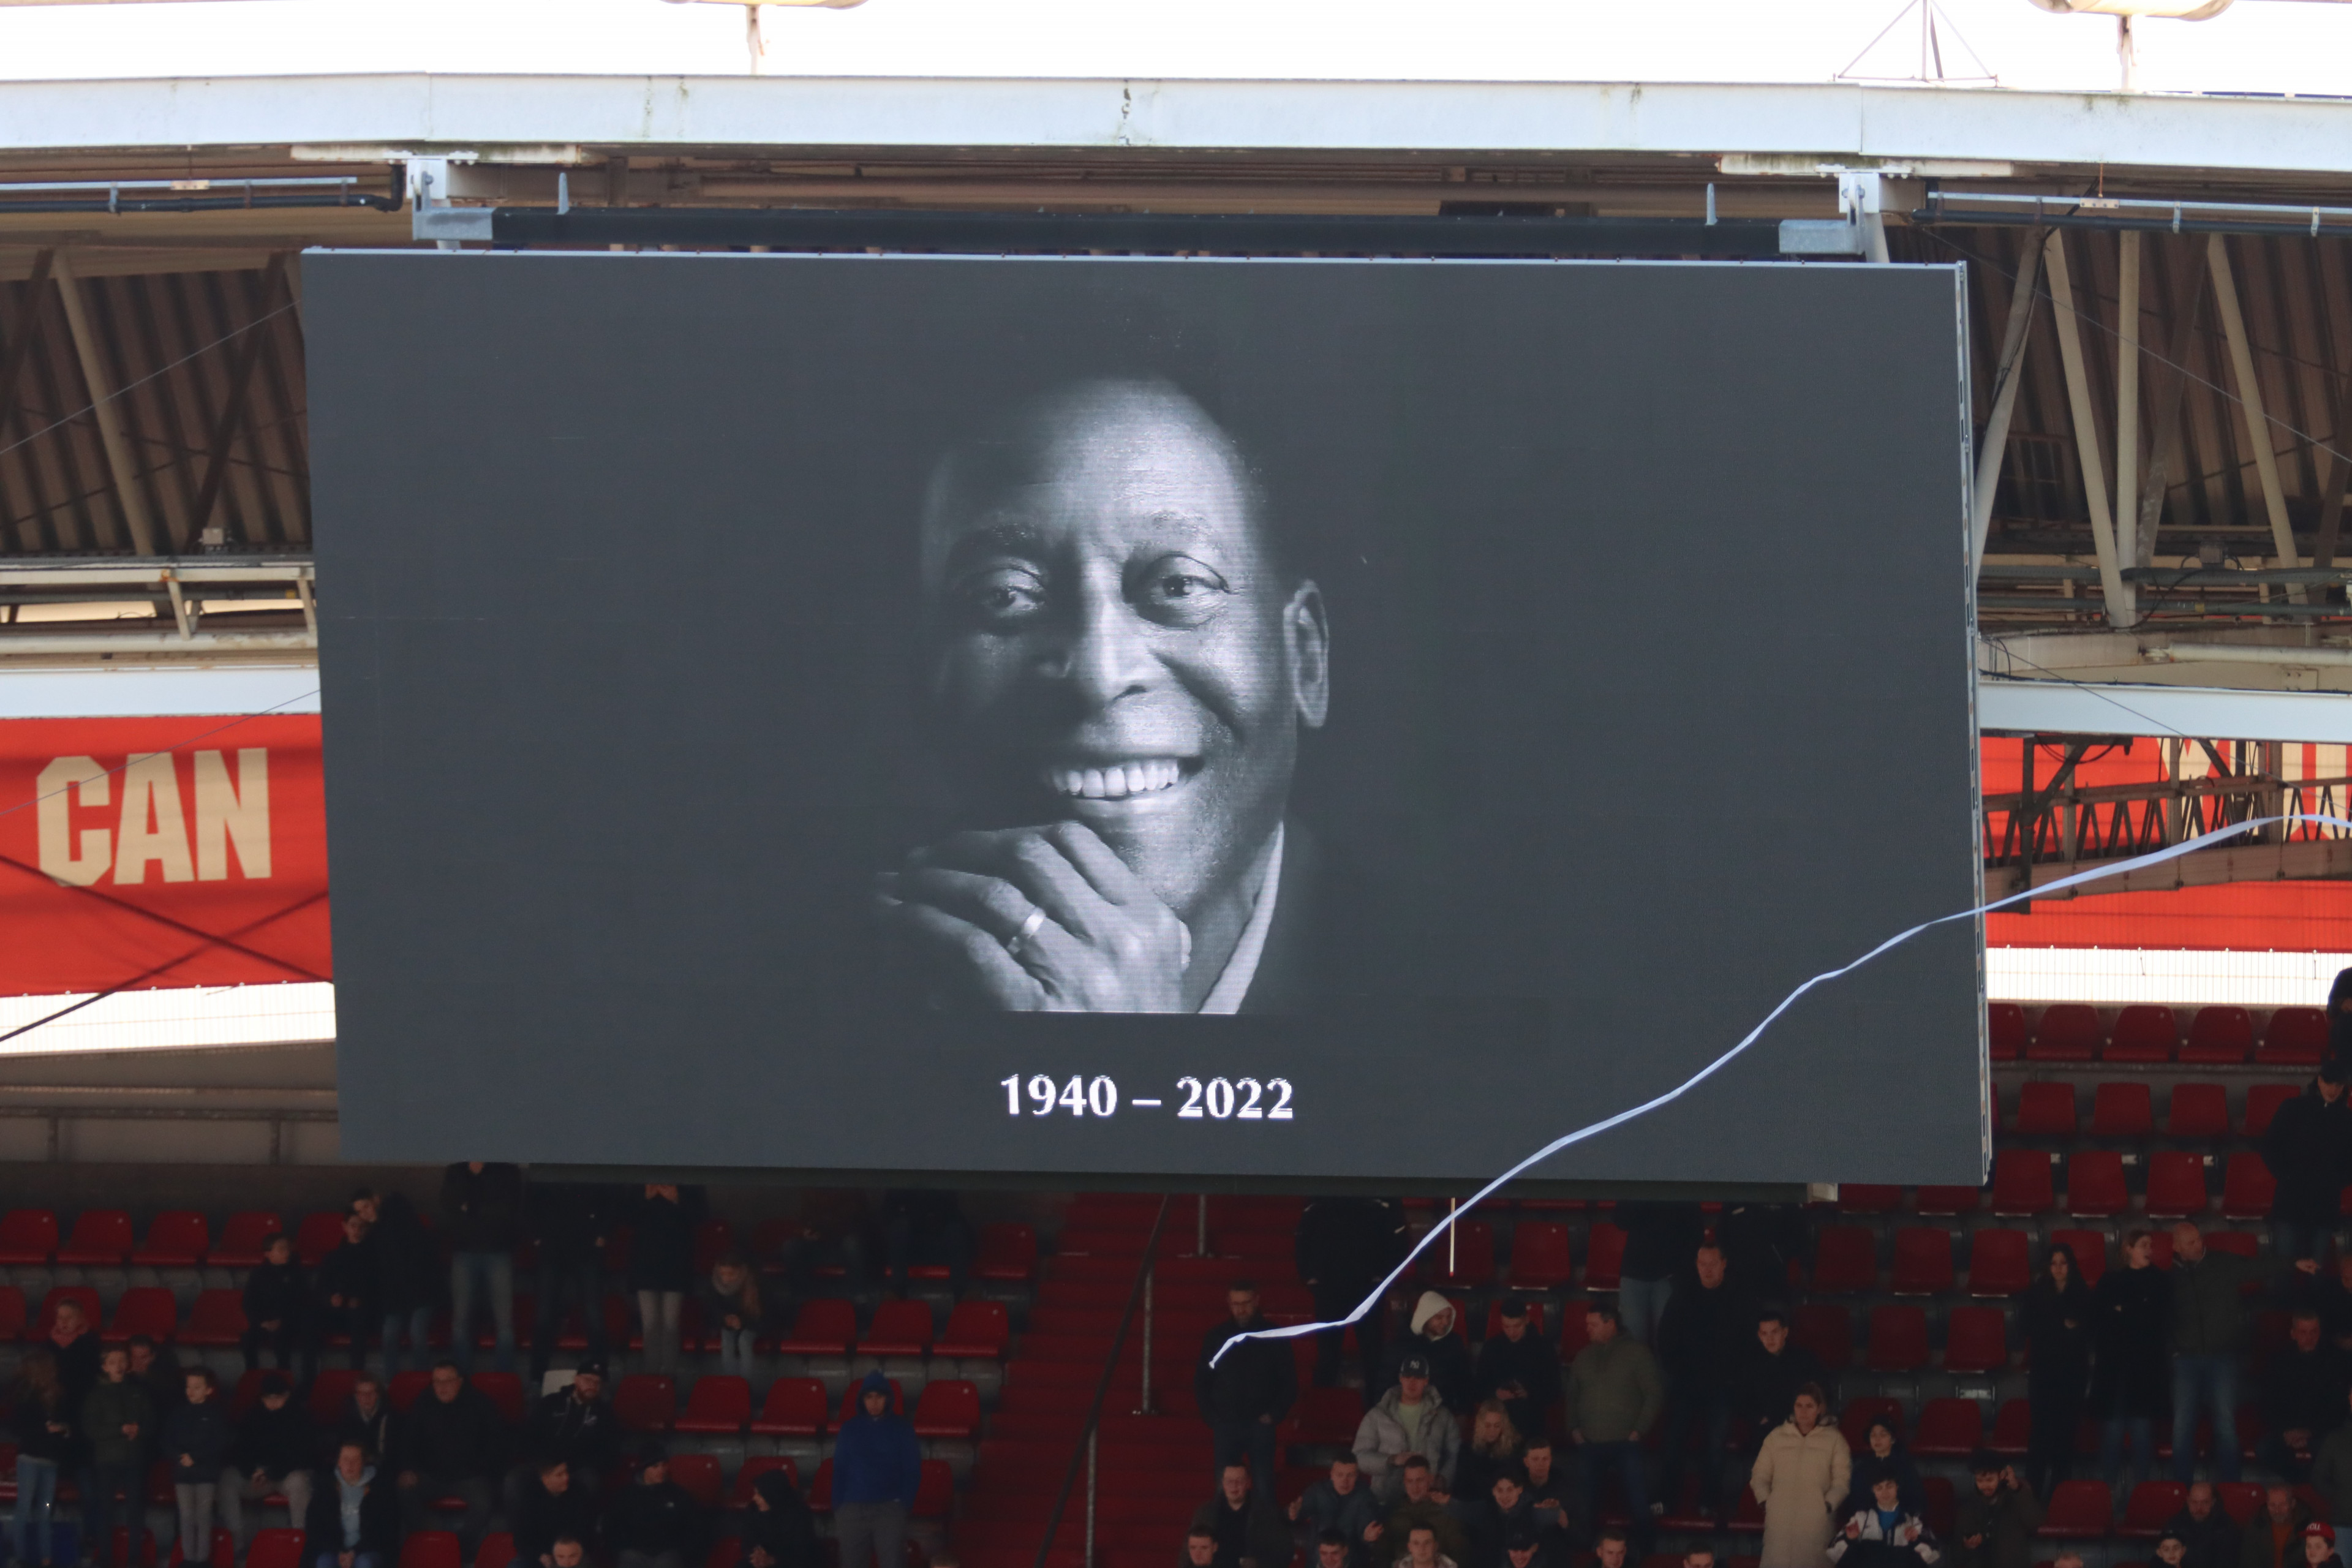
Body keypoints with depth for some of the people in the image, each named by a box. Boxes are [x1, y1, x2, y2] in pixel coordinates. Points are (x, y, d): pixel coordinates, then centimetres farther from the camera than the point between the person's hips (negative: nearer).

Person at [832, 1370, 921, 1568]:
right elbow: (839, 1471, 9)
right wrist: (837, 1508, 2)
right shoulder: (850, 1429, 7)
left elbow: (913, 1470, 5)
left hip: (889, 1509, -2)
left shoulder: (900, 1429, 4)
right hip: (853, 1508, 2)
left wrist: (905, 1504, -4)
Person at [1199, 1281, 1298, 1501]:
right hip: (1225, 1425, 1)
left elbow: (1289, 1382, 8)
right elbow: (1201, 1382, 13)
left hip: (1260, 1424, -1)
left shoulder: (1273, 1336, 4)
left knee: (1263, 1490, -6)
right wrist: (1212, 1418, 3)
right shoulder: (1216, 1337, 7)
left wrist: (1274, 1415, -1)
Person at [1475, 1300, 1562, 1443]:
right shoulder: (1492, 1347, 6)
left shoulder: (1544, 1348, 0)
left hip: (1531, 1425, -2)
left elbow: (1553, 1391, 2)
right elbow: (1479, 1386, 11)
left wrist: (1530, 1394, -18)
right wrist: (1494, 1394, -11)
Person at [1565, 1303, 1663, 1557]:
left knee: (1639, 1507, -8)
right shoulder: (1584, 1357, 13)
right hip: (1589, 1444, 4)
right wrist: (1574, 1428, 5)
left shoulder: (1636, 1352, 0)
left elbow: (1654, 1394, -2)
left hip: (1626, 1443, -4)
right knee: (1586, 1507, 2)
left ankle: (1643, 1553, 2)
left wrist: (1639, 1431, -8)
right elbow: (1572, 1396, 20)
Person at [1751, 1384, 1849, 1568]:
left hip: (1817, 1521, -2)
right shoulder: (1776, 1437, 14)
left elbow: (1842, 1480, 3)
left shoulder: (1834, 1439, 7)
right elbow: (1760, 1476, 16)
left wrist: (1828, 1505, -10)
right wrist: (1766, 1501, 1)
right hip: (1780, 1521, 2)